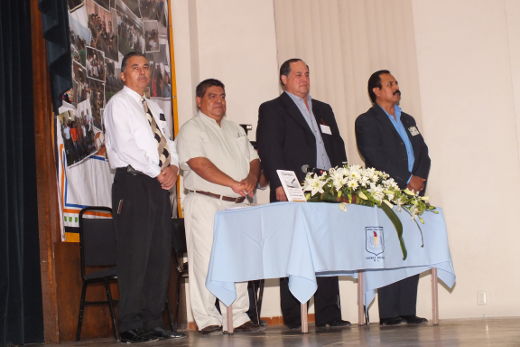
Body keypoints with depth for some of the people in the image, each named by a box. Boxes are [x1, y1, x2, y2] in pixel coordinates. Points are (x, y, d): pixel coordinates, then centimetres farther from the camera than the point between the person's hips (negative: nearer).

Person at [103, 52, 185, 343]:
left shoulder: (155, 108, 24)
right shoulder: (118, 104, 0)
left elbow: (168, 142, 19)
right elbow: (125, 146, -11)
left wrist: (173, 167, -2)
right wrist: (158, 172, -12)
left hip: (160, 185, 7)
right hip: (133, 183, -7)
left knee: (160, 255, 5)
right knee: (135, 256, -10)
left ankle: (154, 324, 10)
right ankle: (132, 327, -5)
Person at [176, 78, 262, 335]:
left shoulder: (235, 130, 22)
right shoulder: (191, 129, -1)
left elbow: (253, 160, 17)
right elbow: (199, 164, -15)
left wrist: (250, 181, -6)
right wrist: (234, 184, -21)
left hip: (237, 204, 6)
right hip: (205, 202, -6)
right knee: (206, 261, -7)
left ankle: (238, 317, 10)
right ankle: (206, 320, -2)